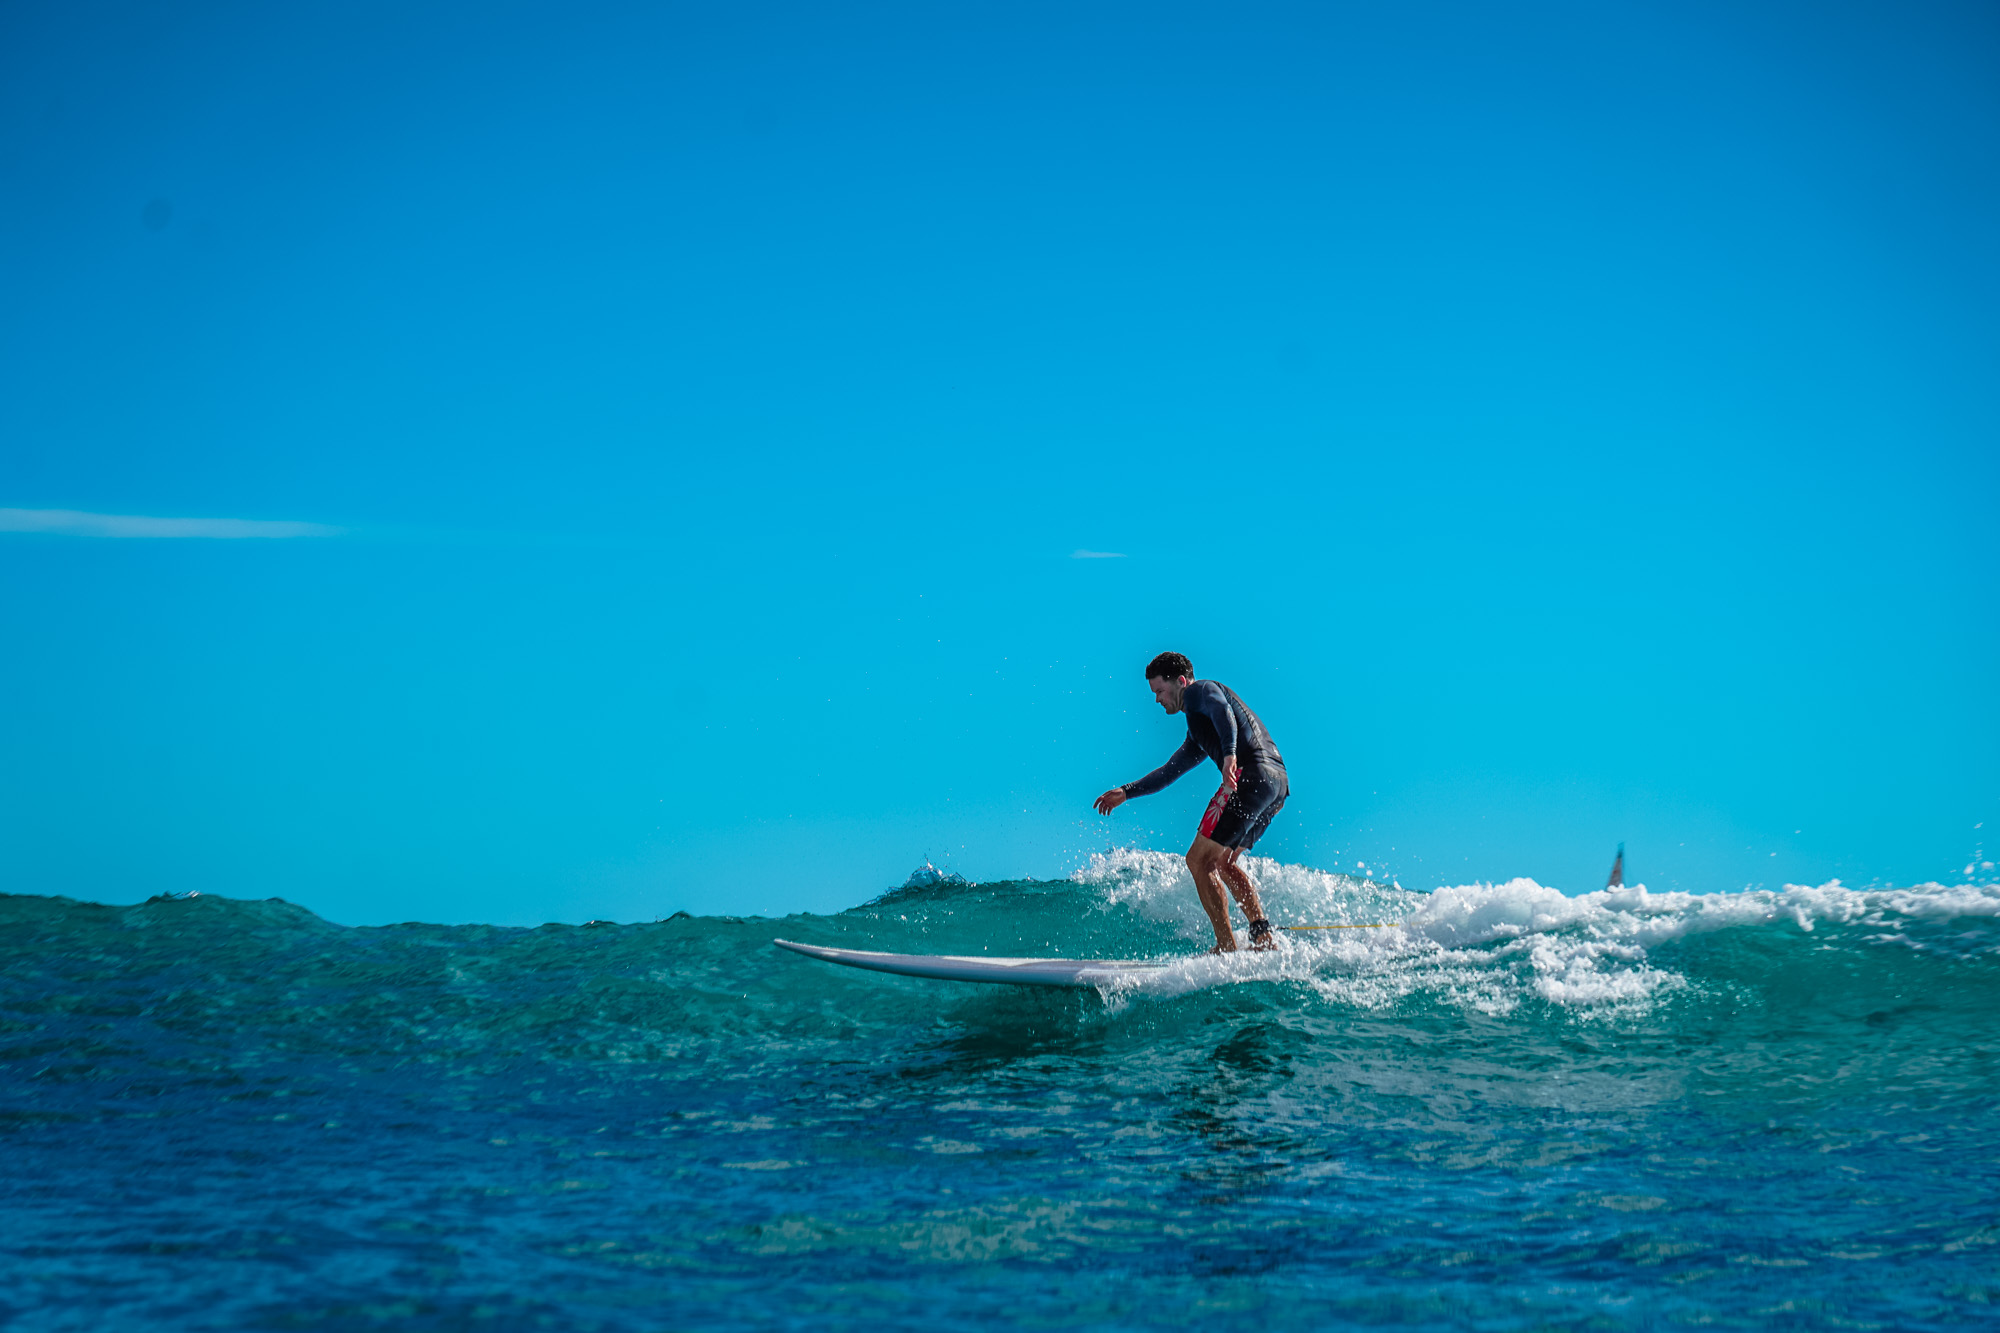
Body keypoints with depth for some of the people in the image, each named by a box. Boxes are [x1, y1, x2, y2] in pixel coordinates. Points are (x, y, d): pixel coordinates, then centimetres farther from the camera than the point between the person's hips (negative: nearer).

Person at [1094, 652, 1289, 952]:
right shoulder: (1197, 735, 34)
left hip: (1251, 772, -10)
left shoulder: (1200, 690, 6)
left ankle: (1227, 948, -10)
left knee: (1199, 861, -6)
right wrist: (1126, 792, 40)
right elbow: (1169, 771, 42)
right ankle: (1263, 936, 9)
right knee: (1221, 862, 21)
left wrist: (1230, 754, -34)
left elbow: (1222, 711, -17)